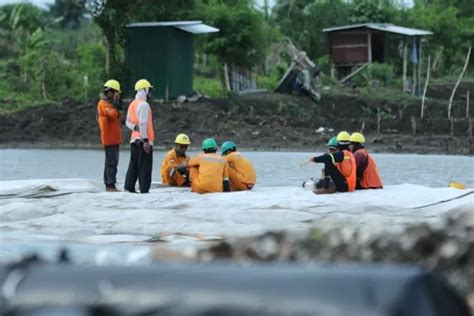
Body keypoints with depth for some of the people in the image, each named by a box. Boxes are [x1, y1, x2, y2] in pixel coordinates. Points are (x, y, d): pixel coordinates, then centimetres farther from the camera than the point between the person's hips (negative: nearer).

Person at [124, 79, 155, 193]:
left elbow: (128, 122, 17)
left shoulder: (132, 104, 14)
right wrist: (146, 140, -20)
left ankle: (129, 187, 13)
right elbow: (143, 123, -21)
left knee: (133, 165, 13)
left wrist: (135, 128, 1)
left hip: (134, 139, 9)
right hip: (144, 140, -9)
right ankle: (144, 190, -7)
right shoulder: (144, 105, -15)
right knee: (145, 166, -6)